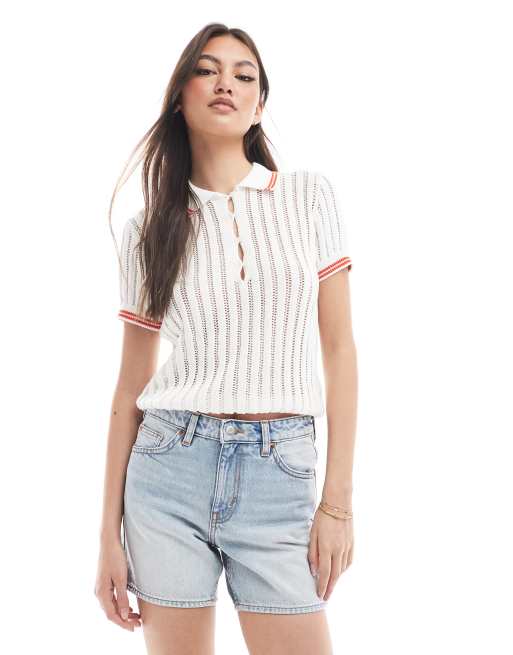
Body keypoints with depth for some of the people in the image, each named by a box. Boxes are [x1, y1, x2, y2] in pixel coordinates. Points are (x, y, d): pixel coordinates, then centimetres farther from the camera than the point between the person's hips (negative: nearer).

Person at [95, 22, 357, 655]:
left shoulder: (310, 195, 4)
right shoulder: (149, 227, 6)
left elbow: (339, 349, 2)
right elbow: (130, 385, 7)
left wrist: (338, 500, -4)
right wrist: (110, 533, 4)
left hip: (280, 479, 0)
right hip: (168, 468, 1)